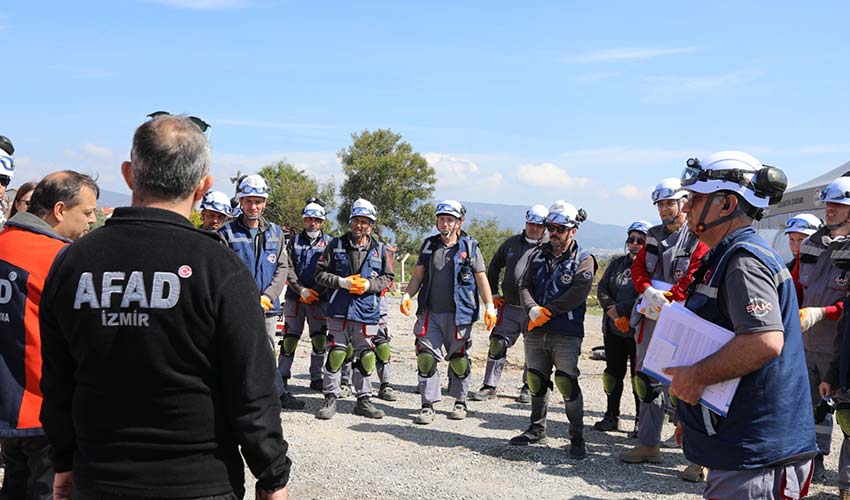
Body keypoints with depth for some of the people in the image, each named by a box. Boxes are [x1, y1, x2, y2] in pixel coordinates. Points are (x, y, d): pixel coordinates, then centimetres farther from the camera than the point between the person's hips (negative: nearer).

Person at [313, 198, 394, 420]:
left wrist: (369, 285, -9)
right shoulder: (336, 245, 3)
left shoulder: (380, 249, 6)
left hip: (367, 311, 2)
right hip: (339, 310, -1)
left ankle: (363, 400, 19)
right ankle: (330, 398, 10)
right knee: (336, 353, -1)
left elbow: (388, 278, 10)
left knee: (366, 356, 7)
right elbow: (321, 273, 4)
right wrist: (341, 282, -12)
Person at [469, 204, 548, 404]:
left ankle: (528, 388, 24)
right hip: (509, 307, 3)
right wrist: (493, 293, 14)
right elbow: (494, 267, 20)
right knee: (497, 345, 0)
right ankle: (489, 386, 8)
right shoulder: (511, 243, 9)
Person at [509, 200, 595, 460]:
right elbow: (524, 286, 7)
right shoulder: (538, 256, 15)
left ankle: (577, 438, 3)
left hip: (566, 333, -5)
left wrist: (547, 312, -15)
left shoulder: (583, 259, -2)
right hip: (535, 332, 6)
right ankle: (537, 430, 29)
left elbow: (577, 294, -15)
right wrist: (532, 310, -12)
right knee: (536, 381, 13)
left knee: (567, 383, -9)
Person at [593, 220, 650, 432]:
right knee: (613, 373, 13)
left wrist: (621, 309, -16)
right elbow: (602, 289, 6)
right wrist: (614, 313, -8)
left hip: (639, 331, -6)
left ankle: (642, 420, 11)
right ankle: (611, 416, 24)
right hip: (613, 329, 6)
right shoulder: (617, 263, 13)